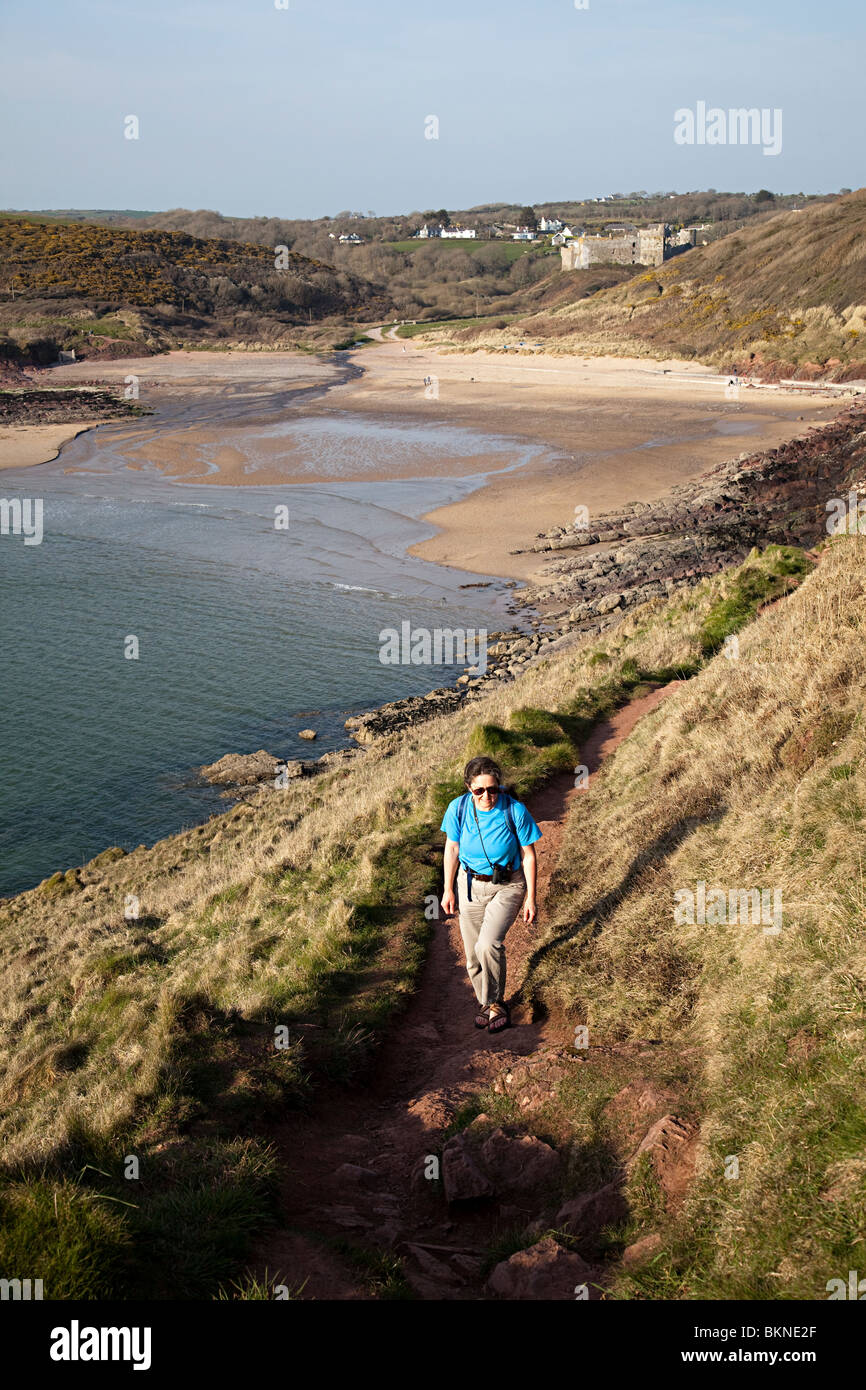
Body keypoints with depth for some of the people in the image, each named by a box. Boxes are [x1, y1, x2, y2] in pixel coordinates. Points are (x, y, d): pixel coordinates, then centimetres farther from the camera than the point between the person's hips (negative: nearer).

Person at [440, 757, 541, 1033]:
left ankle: (495, 1002, 2)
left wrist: (531, 898, -7)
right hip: (471, 885, 3)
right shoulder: (458, 808, -13)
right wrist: (448, 890, 6)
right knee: (473, 955, 8)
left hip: (507, 886, -3)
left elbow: (528, 856, -8)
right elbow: (452, 849, 2)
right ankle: (484, 1002, 34)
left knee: (488, 945, -21)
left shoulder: (515, 811, -19)